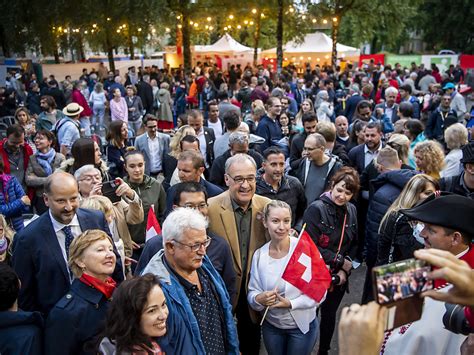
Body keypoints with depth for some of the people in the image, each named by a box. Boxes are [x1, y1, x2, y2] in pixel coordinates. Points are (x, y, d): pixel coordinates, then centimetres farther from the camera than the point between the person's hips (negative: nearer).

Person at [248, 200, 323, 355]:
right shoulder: (259, 255, -8)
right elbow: (252, 293, -2)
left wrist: (291, 303, -25)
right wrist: (259, 299, -24)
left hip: (303, 326, -2)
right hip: (271, 326, 3)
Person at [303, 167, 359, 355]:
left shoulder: (351, 210, -1)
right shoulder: (316, 209, -19)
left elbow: (354, 244, 6)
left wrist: (345, 269, -8)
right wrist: (340, 261, -14)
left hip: (339, 276, 5)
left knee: (330, 314, 21)